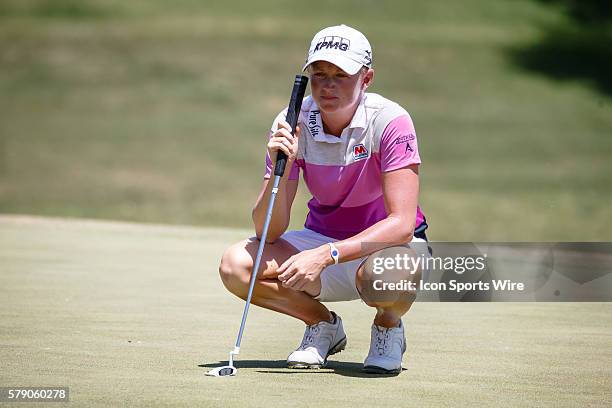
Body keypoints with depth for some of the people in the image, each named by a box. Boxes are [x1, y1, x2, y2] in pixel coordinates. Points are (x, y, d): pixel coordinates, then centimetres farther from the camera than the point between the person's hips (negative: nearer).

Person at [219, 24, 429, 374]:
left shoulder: (390, 121, -22)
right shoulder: (292, 125, -12)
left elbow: (402, 223, -29)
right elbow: (269, 232, -15)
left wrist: (326, 255, -39)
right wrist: (280, 168, -32)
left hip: (389, 242, -4)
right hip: (322, 238, 4)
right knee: (236, 264, -20)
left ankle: (388, 326, -2)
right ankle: (323, 325, 6)